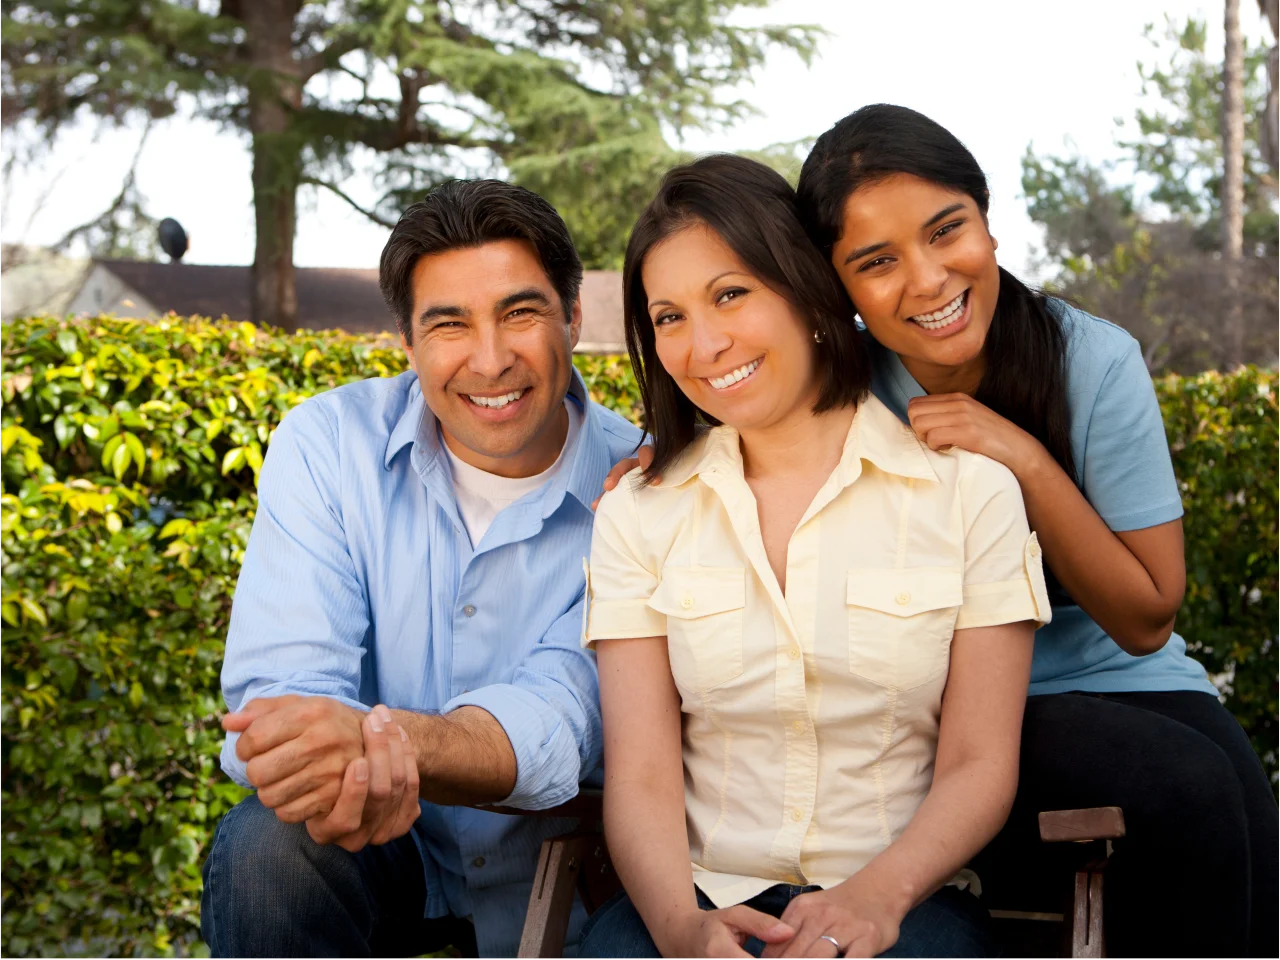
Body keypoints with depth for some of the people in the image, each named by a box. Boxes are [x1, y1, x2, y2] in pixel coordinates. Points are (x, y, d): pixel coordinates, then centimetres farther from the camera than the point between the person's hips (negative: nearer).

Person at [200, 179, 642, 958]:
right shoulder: (327, 444, -10)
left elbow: (563, 722, -25)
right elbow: (280, 683, -19)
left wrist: (371, 738, -45)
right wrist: (344, 772, -44)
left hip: (546, 870, 1)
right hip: (380, 844, -1)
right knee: (265, 849, -30)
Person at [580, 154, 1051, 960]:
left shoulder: (967, 488, 3)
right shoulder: (638, 514, 8)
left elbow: (979, 764, 1)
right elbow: (640, 774, 0)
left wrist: (876, 894, -18)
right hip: (704, 895, 1)